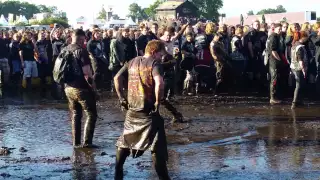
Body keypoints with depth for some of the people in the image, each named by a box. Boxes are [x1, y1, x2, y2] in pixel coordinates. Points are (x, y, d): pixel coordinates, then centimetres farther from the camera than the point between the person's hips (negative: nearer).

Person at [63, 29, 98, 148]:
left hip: (68, 88, 8)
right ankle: (87, 142, -3)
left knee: (75, 115, 16)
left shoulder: (65, 50, 7)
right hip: (82, 88, -7)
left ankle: (76, 142, 17)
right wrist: (92, 84, -9)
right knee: (91, 115, 2)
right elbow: (87, 73, -22)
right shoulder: (81, 51, -16)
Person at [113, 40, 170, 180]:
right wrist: (158, 102, -16)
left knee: (125, 140, 21)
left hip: (132, 110, 7)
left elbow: (117, 78, 12)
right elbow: (159, 83, -27)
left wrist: (121, 97, 14)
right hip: (148, 111, -6)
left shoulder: (133, 62, 10)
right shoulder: (154, 63, -10)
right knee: (157, 145, -1)